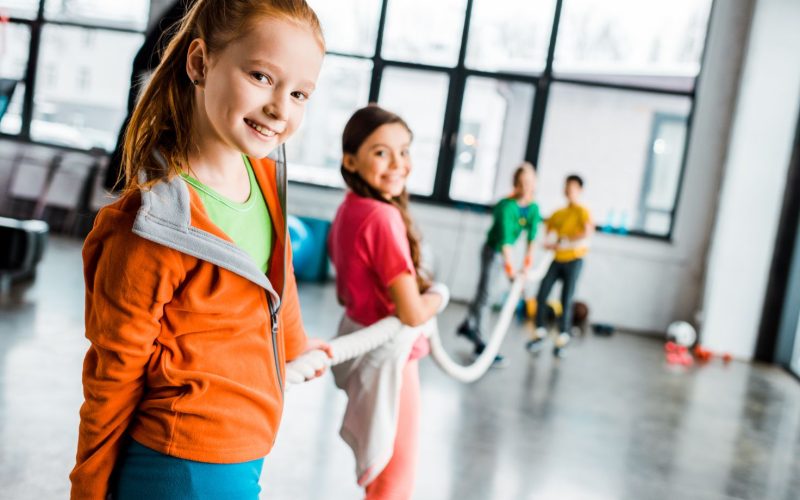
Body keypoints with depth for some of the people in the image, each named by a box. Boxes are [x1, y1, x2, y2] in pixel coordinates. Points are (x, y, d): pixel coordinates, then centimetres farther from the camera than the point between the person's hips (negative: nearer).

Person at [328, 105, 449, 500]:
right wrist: (438, 295, -4)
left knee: (382, 466, 29)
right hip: (388, 353, -9)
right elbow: (413, 313, -25)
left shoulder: (348, 209, 1)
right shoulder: (383, 217, -26)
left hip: (359, 340, 9)